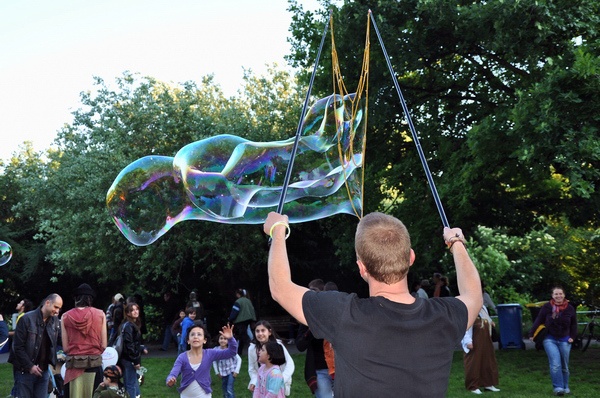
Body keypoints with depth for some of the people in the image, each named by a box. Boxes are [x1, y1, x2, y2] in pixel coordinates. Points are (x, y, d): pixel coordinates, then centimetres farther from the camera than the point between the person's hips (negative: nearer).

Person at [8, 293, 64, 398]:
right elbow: (18, 347, -11)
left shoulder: (55, 320, 4)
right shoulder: (27, 319, -11)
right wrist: (29, 366, -13)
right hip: (26, 370, -4)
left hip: (44, 371, 4)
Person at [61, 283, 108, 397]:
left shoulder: (66, 316, 2)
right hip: (94, 363, 0)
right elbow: (103, 345, 0)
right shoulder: (100, 314, 1)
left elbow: (65, 348, 0)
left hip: (73, 365, 1)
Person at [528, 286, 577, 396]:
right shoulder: (546, 307, -10)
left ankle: (565, 387, 26)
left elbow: (574, 324, 10)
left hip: (564, 340, 3)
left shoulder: (570, 308, -3)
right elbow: (538, 321, -5)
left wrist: (572, 337, 2)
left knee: (564, 366, 10)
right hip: (550, 339, -2)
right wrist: (531, 334, -7)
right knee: (555, 364, -16)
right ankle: (558, 387, -12)